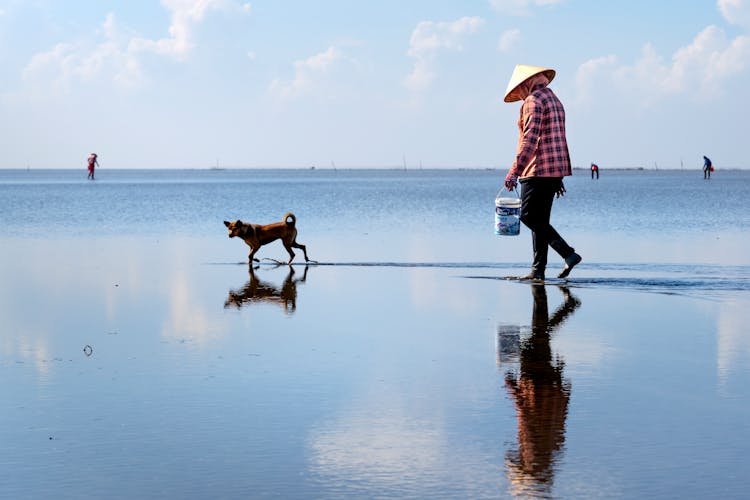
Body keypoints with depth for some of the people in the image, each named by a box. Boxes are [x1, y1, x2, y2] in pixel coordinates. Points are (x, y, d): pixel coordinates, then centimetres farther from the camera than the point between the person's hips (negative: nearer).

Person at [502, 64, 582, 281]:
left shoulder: (533, 100, -9)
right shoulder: (555, 100, 21)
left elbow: (530, 137, -21)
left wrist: (515, 171, -25)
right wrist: (559, 177, 26)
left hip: (538, 169, -10)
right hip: (555, 169, 10)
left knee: (529, 216, -7)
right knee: (539, 220, 9)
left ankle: (568, 253, -13)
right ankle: (538, 270, 7)